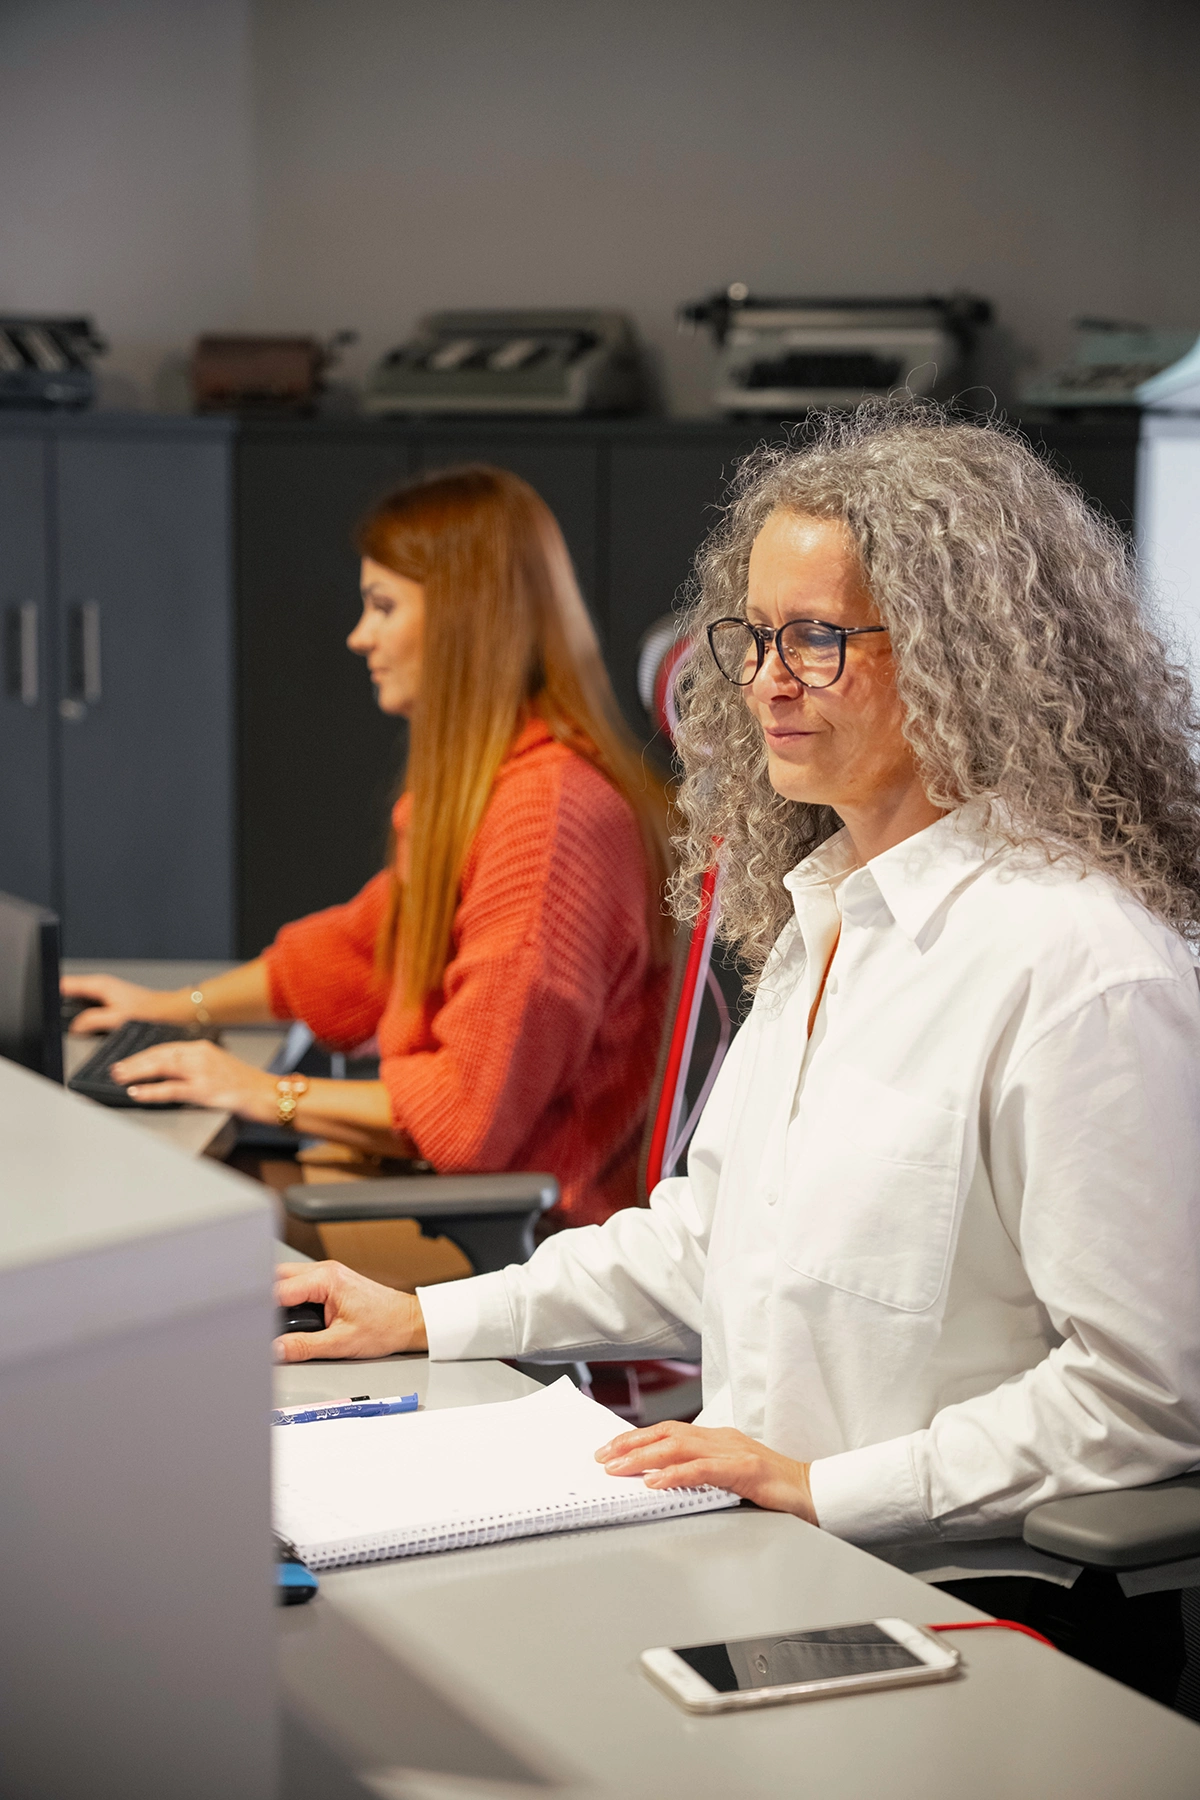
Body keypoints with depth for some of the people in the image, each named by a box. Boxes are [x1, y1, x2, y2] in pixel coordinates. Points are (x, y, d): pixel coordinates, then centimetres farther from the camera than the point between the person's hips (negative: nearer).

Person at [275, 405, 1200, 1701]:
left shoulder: (1079, 964, -18)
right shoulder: (820, 913, 13)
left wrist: (827, 1485, -18)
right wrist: (429, 1322, 18)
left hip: (980, 1598, -8)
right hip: (774, 1562, 8)